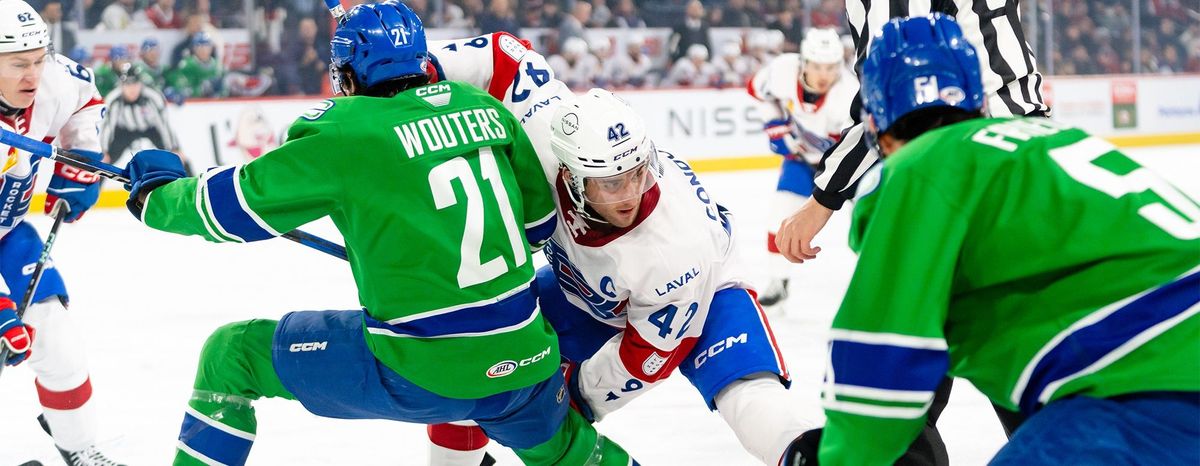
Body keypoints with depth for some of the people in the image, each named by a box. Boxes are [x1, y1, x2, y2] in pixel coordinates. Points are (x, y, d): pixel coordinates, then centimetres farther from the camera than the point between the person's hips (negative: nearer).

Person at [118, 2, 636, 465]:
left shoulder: (345, 131, -9)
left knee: (231, 355, 11)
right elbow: (539, 214, 17)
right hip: (523, 360, 5)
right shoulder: (486, 108, 6)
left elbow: (234, 206, -3)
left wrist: (155, 189, 17)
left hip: (417, 373, -5)